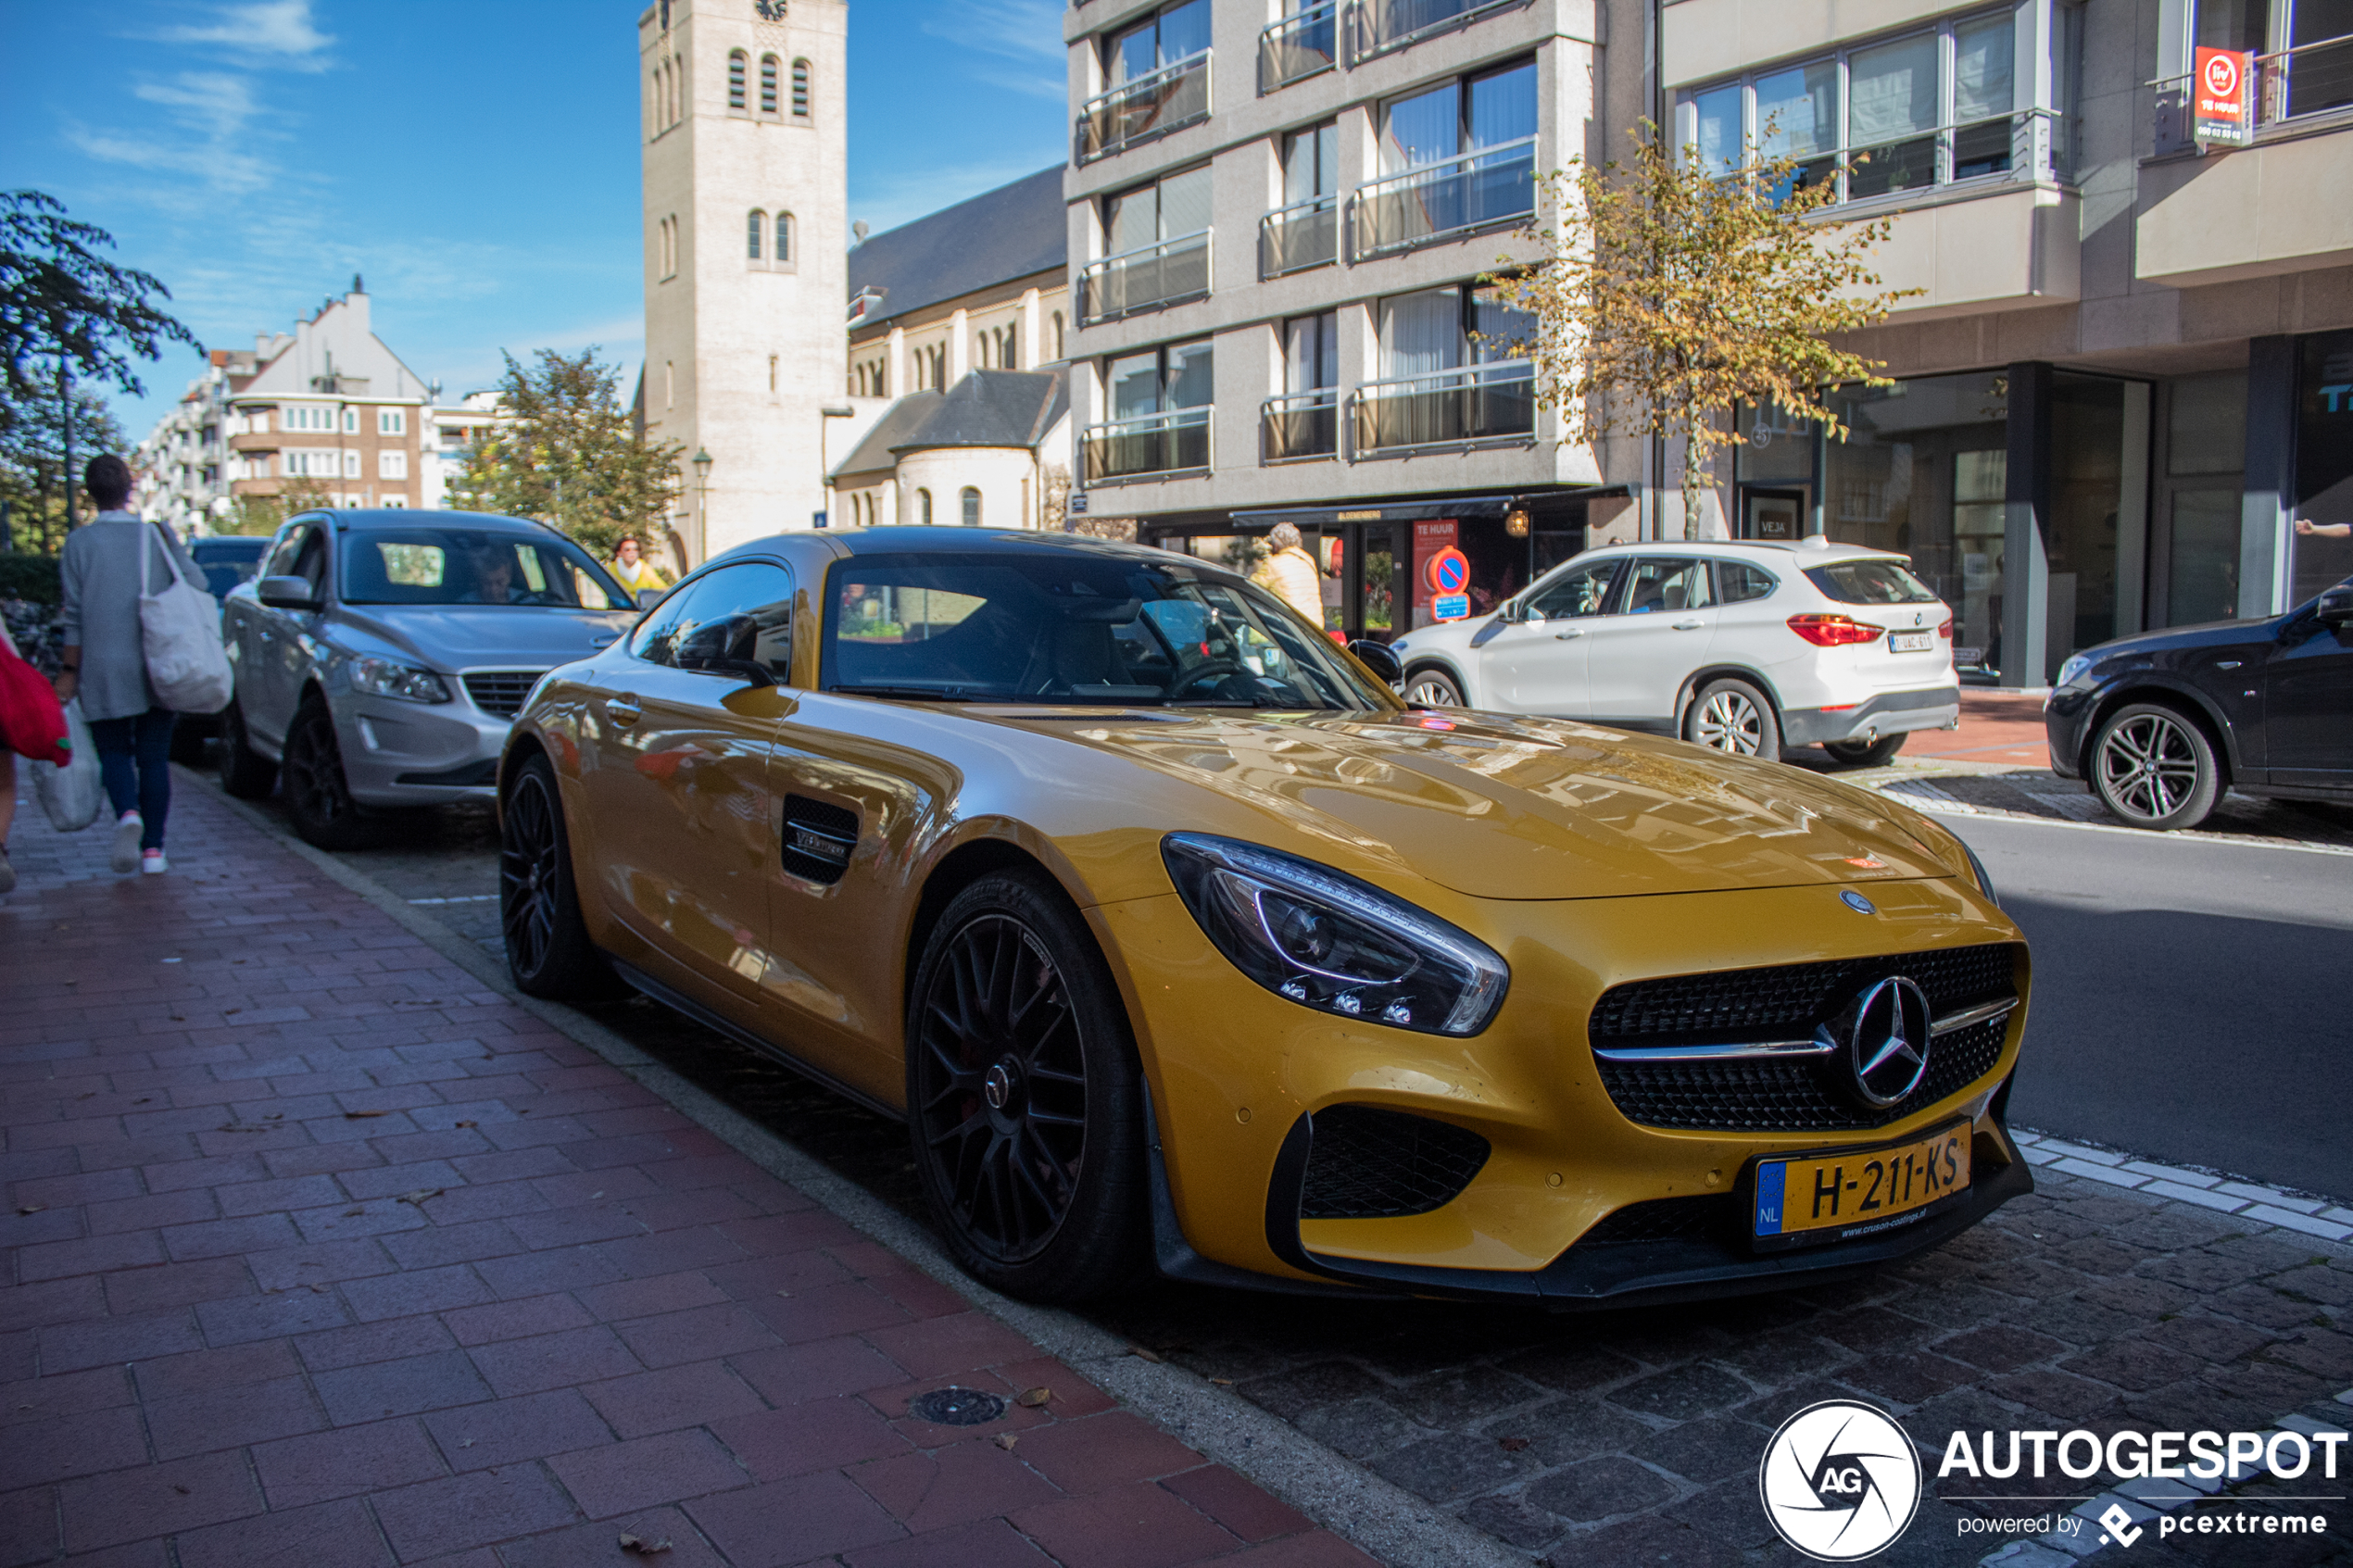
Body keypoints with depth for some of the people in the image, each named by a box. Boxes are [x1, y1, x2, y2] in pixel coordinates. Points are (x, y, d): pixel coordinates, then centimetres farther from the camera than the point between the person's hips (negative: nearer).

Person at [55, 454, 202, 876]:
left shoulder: (79, 542, -3)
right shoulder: (157, 534, 0)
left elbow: (74, 615, -4)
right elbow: (197, 583, -4)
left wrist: (69, 672, 2)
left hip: (104, 668, -1)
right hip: (158, 667, 2)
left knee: (114, 752, 9)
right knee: (154, 757, 7)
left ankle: (127, 814, -20)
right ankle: (153, 850, 7)